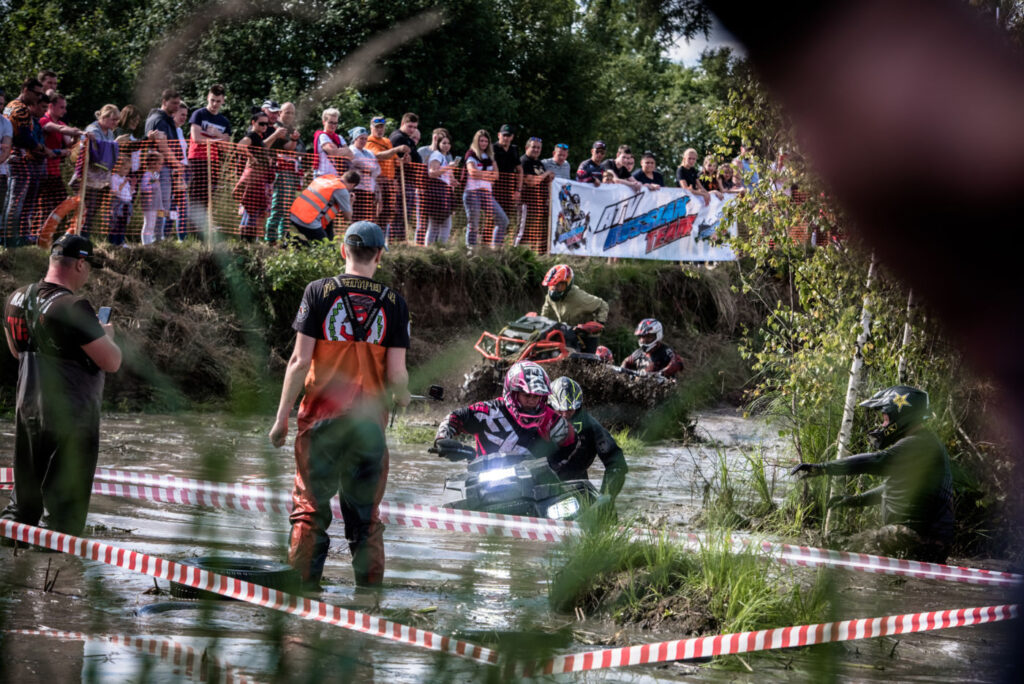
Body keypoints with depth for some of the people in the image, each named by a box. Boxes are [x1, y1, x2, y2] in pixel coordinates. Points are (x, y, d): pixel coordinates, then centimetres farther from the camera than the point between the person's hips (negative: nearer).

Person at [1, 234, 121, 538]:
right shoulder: (72, 307, -22)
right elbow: (112, 362, -19)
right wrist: (107, 335, 3)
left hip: (28, 411, 8)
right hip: (71, 419, -8)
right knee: (65, 511, 0)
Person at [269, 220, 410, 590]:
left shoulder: (320, 291, -3)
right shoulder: (393, 302, 0)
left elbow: (300, 361, -7)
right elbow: (397, 374, -2)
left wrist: (282, 417, -1)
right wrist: (402, 397, 21)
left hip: (321, 417, -1)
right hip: (369, 421, 1)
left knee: (310, 508, 5)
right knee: (366, 517, 9)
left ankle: (304, 587, 0)